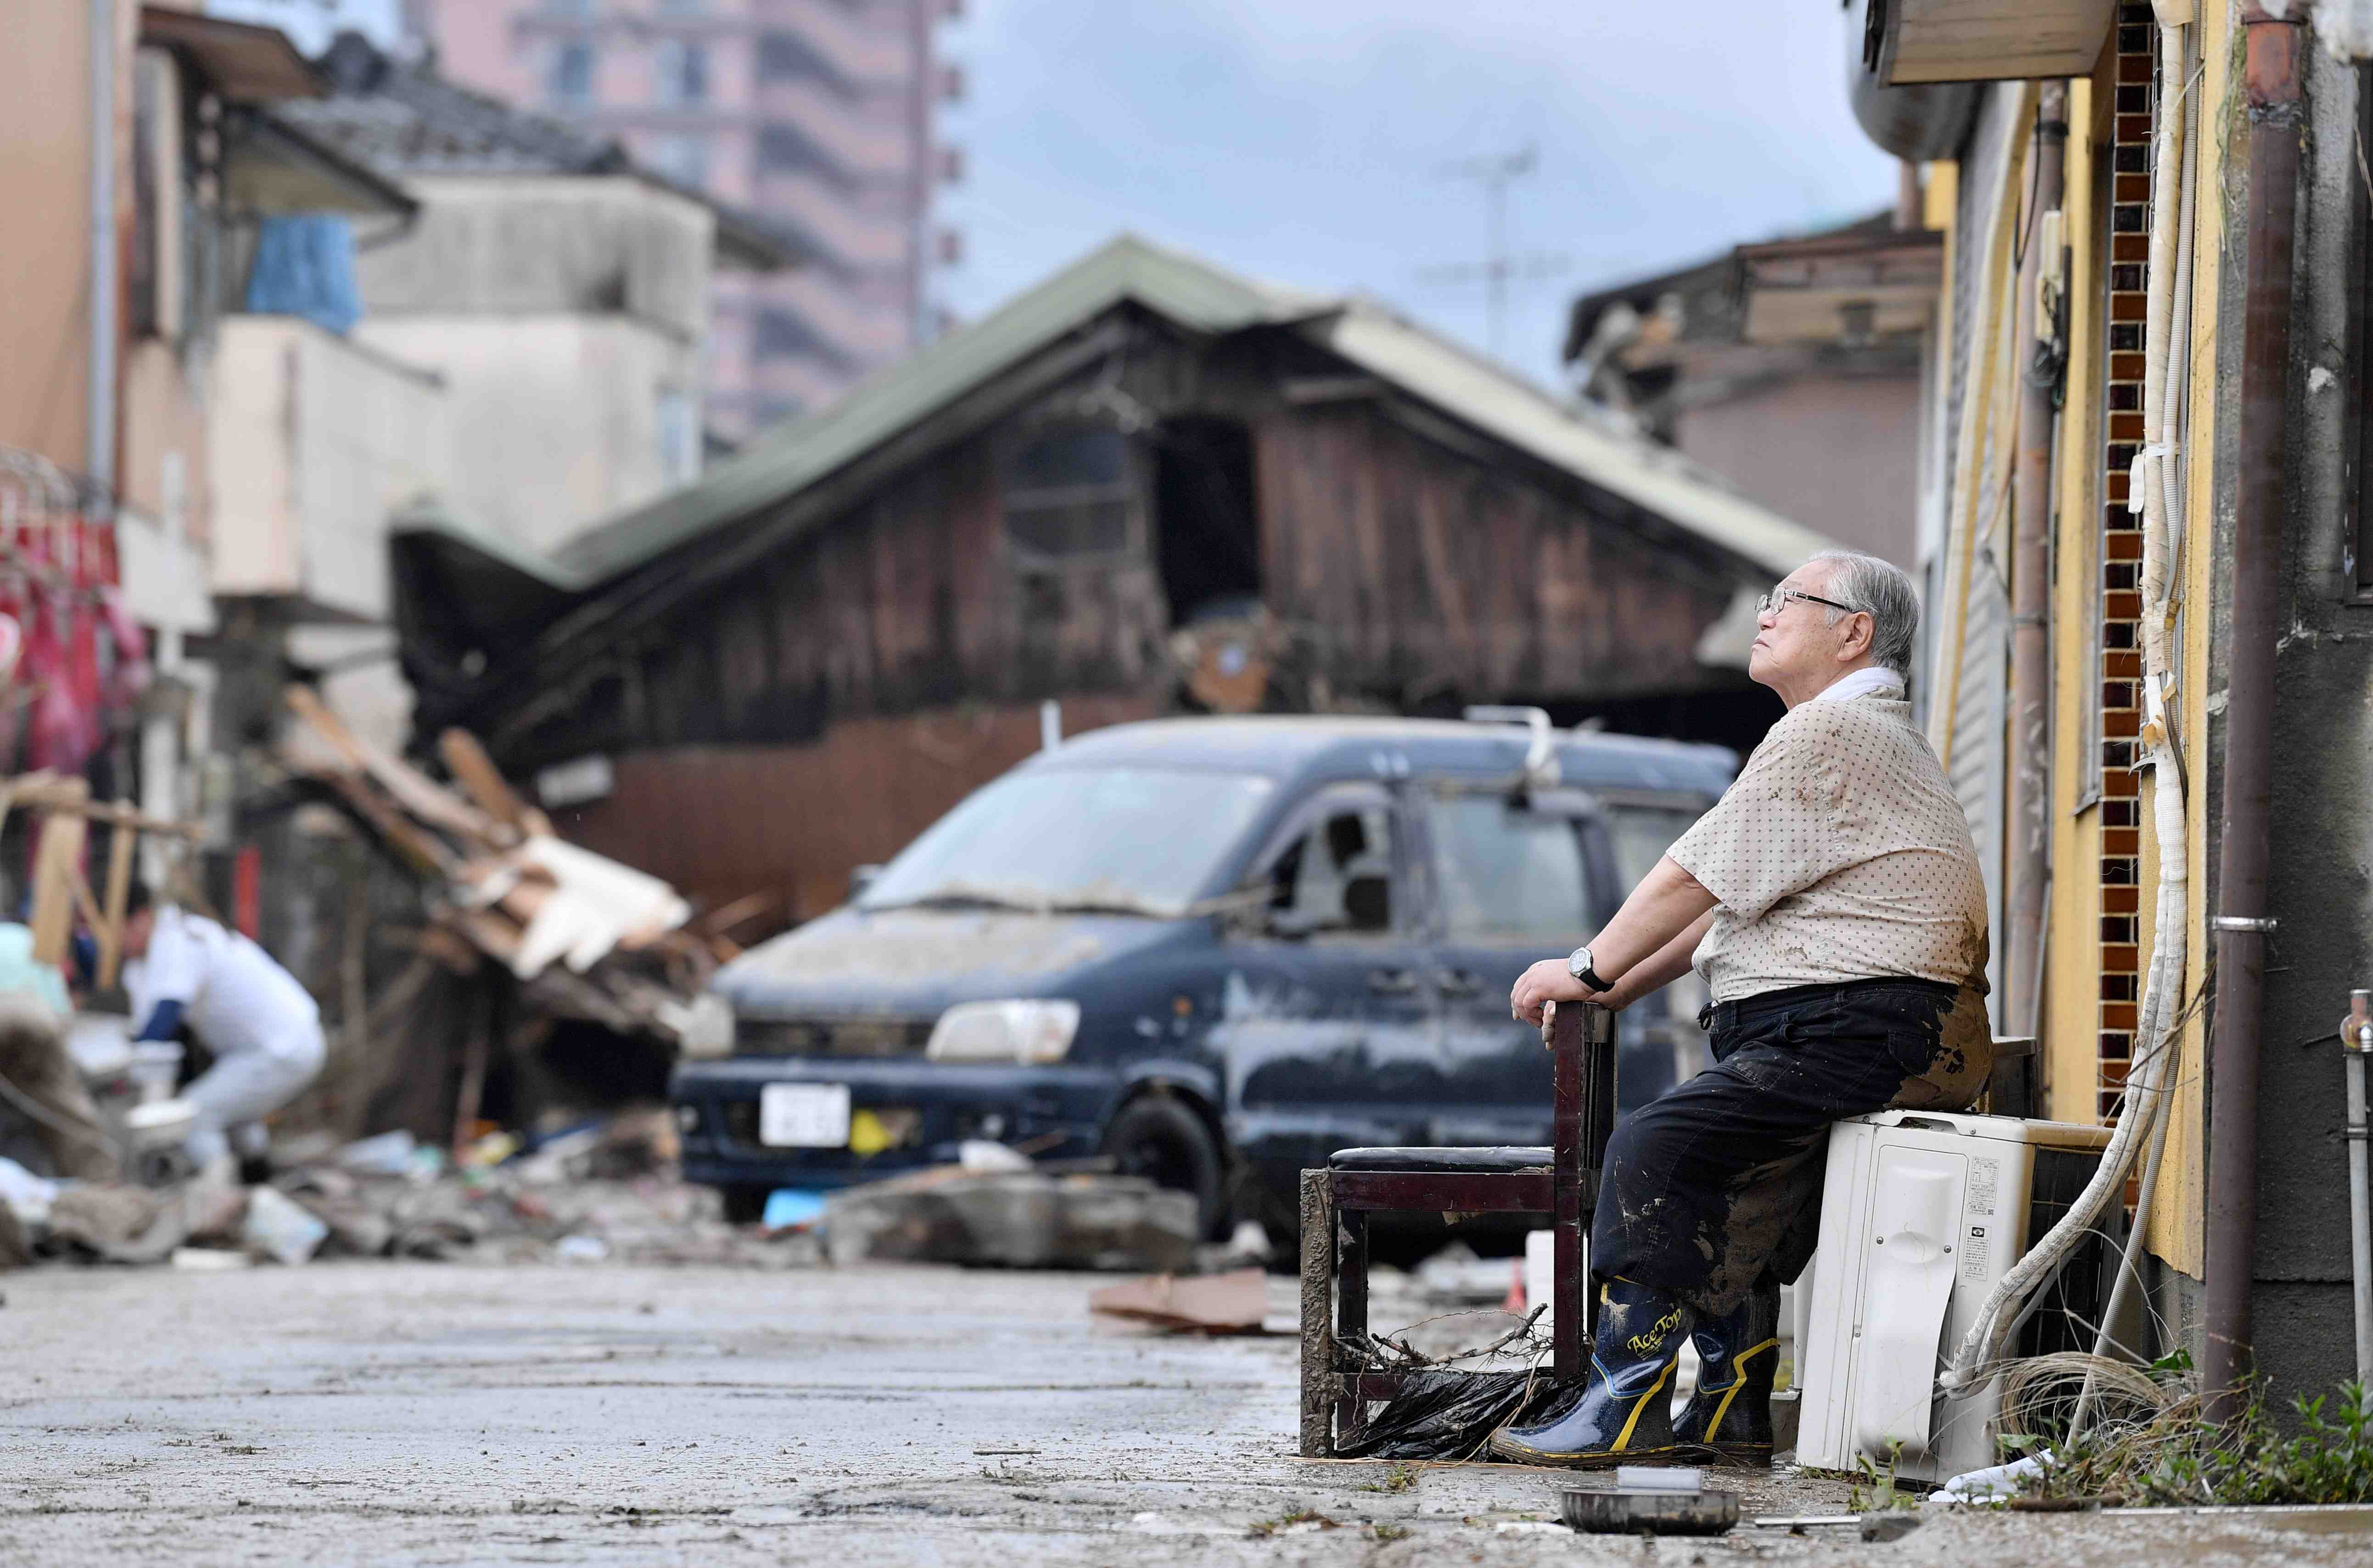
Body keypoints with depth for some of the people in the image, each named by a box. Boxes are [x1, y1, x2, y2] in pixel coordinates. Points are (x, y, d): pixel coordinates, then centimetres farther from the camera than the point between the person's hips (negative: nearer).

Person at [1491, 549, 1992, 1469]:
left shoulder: (1828, 735, -10)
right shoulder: (1867, 736, 26)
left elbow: (1691, 881, -9)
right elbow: (1732, 901, 26)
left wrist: (1589, 970, 3)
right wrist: (1620, 987, 18)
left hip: (1863, 1037, -11)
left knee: (1658, 1146, -19)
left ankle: (1628, 1409, -19)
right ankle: (1733, 1412, 11)